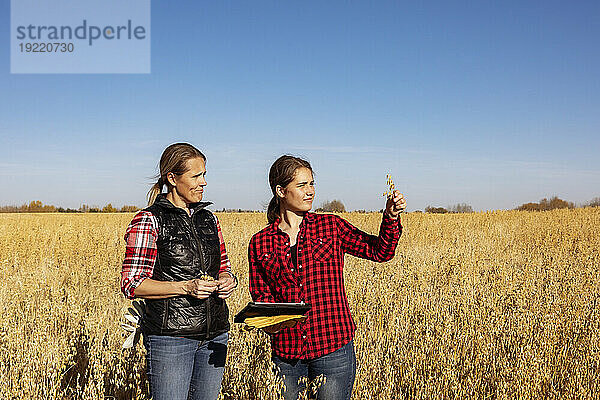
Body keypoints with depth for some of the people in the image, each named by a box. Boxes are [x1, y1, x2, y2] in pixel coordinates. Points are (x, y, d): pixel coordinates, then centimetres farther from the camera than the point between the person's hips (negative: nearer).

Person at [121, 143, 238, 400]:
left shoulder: (208, 219, 12)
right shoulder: (148, 221, -6)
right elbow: (131, 284, -10)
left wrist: (227, 280, -4)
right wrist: (185, 287, -20)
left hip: (214, 335, 6)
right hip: (170, 336, -6)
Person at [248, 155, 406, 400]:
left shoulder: (331, 226, 2)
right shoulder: (260, 243, 2)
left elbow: (380, 252, 3)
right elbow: (261, 296, 6)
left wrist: (391, 217, -13)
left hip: (333, 346, -1)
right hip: (286, 352, 1)